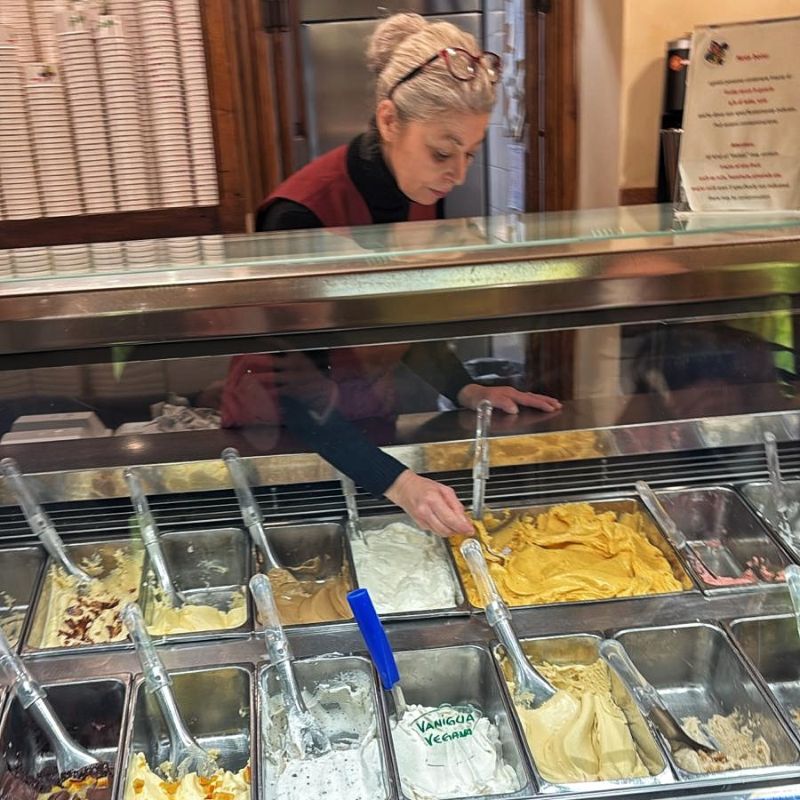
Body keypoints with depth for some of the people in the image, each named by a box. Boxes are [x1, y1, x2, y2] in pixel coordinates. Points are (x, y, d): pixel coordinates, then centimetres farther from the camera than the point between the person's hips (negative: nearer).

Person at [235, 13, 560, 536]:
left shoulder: (423, 194, -10)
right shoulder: (301, 215, -30)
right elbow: (298, 394, -29)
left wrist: (465, 391, -10)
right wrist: (398, 484, -38)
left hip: (369, 418, 6)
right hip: (284, 430, -5)